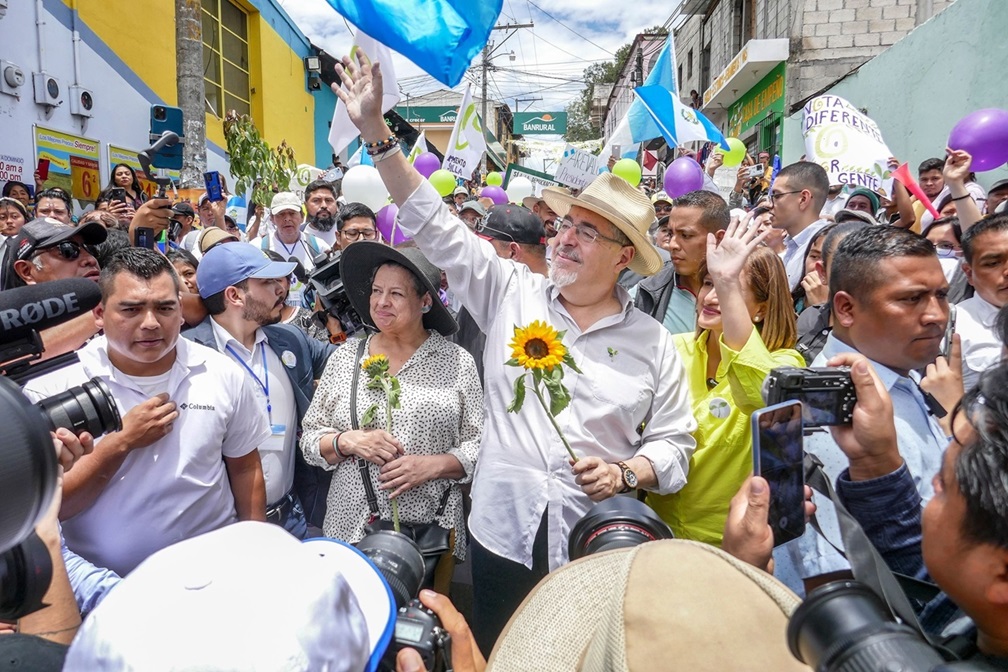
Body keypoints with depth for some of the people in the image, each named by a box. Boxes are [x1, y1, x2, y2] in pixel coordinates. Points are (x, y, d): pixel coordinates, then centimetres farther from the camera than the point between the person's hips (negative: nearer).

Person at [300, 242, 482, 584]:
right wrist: (347, 441, -11)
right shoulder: (345, 357, 6)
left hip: (430, 529, -1)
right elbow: (309, 439, 7)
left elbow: (479, 445, -1)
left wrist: (433, 464, -15)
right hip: (351, 526, 2)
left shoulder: (457, 362, 0)